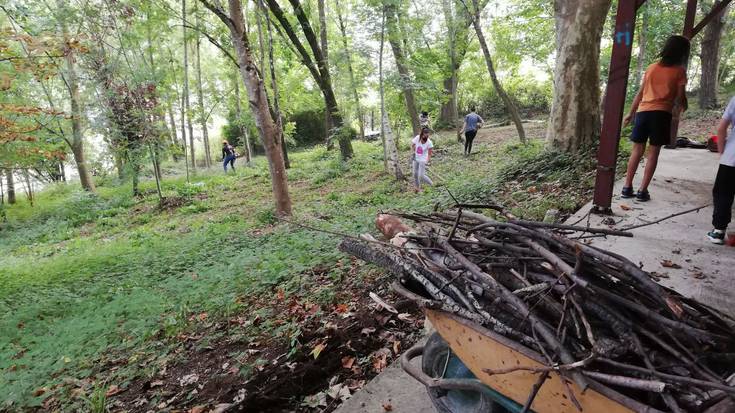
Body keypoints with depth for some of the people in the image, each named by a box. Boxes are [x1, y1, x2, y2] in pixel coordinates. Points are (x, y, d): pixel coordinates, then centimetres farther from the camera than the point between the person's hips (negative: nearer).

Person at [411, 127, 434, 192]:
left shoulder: (429, 142, -22)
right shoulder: (417, 138, -14)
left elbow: (429, 154, -15)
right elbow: (412, 144, 6)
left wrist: (427, 161, -25)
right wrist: (414, 152, 0)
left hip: (423, 160, -4)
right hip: (416, 159, 5)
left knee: (421, 176, -8)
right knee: (415, 174, 11)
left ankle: (431, 184, 16)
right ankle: (417, 187, 31)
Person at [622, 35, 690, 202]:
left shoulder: (652, 67, 15)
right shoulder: (679, 71, 2)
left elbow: (640, 92, 15)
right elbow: (681, 96, 0)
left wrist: (631, 113, 21)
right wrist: (683, 107, 22)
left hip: (643, 111, 3)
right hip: (661, 113, -3)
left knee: (637, 150, 8)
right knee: (653, 152, 1)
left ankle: (627, 188, 5)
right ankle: (642, 191, -1)